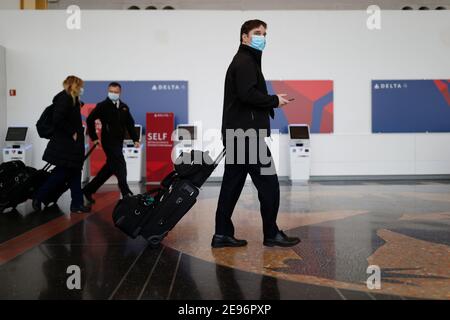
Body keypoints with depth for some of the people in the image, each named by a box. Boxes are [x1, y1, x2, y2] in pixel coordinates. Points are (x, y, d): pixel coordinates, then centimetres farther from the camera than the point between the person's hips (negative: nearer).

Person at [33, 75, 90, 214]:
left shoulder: (71, 99, 15)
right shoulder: (65, 98, -14)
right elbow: (58, 119, -24)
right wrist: (72, 133, -18)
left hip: (70, 144, 10)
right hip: (65, 144, -10)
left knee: (74, 174, 9)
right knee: (62, 174, -4)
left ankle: (77, 204, 13)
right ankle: (38, 198, 10)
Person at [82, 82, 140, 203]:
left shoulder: (124, 107, 10)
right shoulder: (102, 106, -5)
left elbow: (130, 124, 12)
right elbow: (90, 120, -5)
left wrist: (135, 139, 2)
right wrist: (94, 138, -6)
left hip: (119, 142, 6)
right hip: (108, 141, -6)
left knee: (110, 167, 13)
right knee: (120, 165, -14)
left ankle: (89, 189, 27)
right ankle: (125, 192, -8)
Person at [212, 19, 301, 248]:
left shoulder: (244, 61, 24)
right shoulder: (245, 61, -7)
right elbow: (248, 94, -22)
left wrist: (269, 103, 6)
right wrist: (274, 100, -9)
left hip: (237, 133, 10)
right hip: (247, 134, -10)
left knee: (232, 185, 8)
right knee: (268, 182, -2)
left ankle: (222, 234, 12)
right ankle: (272, 234, 7)